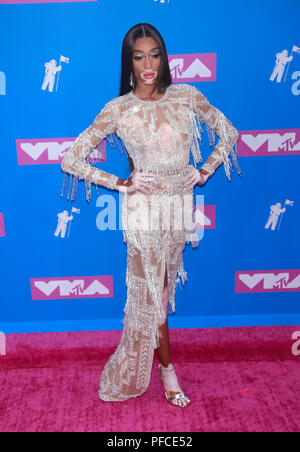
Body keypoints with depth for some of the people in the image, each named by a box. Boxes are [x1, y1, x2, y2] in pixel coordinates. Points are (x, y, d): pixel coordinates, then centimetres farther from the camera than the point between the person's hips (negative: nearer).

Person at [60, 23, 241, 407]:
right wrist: (121, 184, -10)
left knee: (162, 285, 17)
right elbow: (71, 160, -7)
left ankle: (139, 361, 40)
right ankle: (167, 369, 28)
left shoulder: (186, 96, -2)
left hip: (180, 204, 4)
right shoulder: (117, 110, -9)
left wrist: (204, 172, -1)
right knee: (152, 290, 6)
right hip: (143, 208, -3)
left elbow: (228, 133, 10)